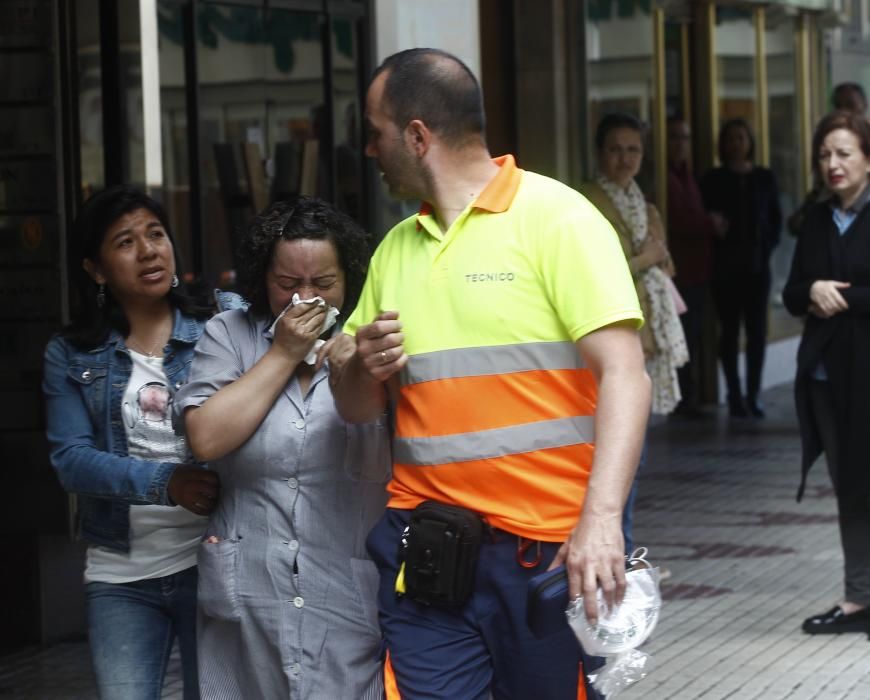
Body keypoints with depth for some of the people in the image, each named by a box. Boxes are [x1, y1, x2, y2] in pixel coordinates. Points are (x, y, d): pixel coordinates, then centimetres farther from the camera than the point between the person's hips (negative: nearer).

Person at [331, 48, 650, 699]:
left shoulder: (556, 218, -5)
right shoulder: (396, 249, 13)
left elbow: (623, 376, -12)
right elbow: (356, 406, 20)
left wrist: (601, 520, -25)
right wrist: (366, 366, -5)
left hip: (547, 548, -5)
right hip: (424, 553, 5)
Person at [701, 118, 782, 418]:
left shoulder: (765, 178, 7)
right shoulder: (713, 180, 2)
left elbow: (776, 218, 10)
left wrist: (768, 246, -3)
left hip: (757, 265, 2)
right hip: (726, 266, -2)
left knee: (757, 330, 0)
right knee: (730, 329, 0)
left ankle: (753, 396, 6)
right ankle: (735, 396, 5)